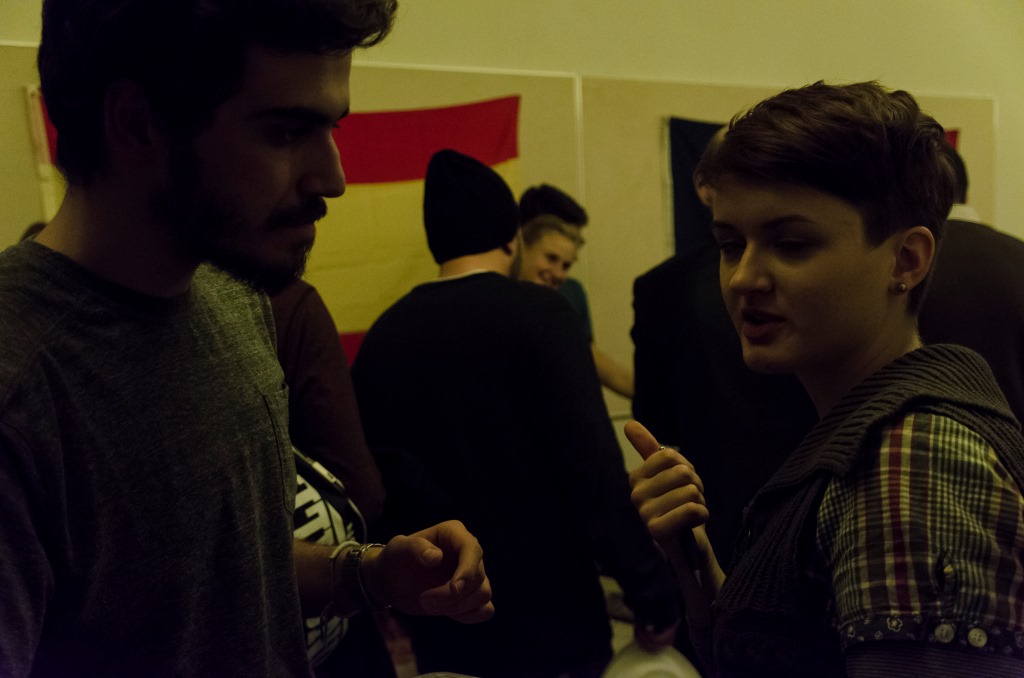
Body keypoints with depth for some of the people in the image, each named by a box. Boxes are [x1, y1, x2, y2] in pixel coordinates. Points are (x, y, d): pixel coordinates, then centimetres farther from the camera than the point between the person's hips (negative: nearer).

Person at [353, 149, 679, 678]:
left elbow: (372, 479, 2)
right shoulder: (537, 313, -14)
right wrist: (653, 595, -11)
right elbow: (596, 471, -20)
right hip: (549, 616, -4)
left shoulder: (382, 336, -2)